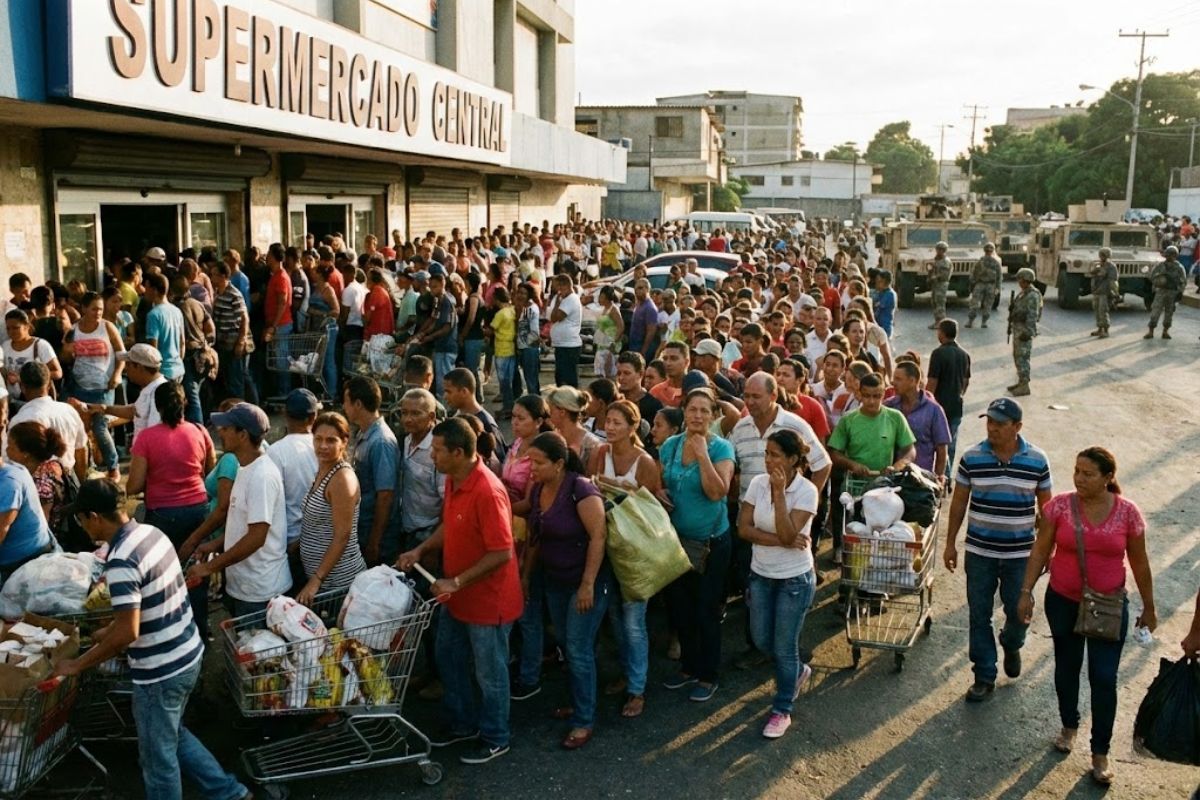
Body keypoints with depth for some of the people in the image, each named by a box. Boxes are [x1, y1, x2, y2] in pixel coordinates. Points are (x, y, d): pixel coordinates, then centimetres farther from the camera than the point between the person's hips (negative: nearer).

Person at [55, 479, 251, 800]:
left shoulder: (121, 561, -25)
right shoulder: (151, 532, 1)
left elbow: (127, 633, -27)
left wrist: (77, 665, -14)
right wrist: (109, 632, 24)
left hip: (160, 671, -9)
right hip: (187, 654, 9)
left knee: (158, 757, 11)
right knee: (173, 733, 28)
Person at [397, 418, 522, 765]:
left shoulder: (487, 492, -30)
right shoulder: (453, 480, -1)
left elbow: (502, 553, -28)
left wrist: (456, 582, -26)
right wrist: (420, 550, 1)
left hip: (488, 599, -9)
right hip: (456, 595, 9)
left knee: (489, 672, 10)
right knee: (448, 659, 23)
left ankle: (495, 738, 30)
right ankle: (463, 723, 43)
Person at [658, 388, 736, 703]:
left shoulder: (721, 448, -12)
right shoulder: (669, 445, 2)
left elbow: (717, 492, -23)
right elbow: (657, 481, 14)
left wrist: (702, 453, -25)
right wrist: (657, 491, -9)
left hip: (711, 541, -5)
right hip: (677, 538, 5)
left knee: (706, 610, 4)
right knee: (680, 606, 15)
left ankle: (708, 676, 21)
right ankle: (689, 667, 34)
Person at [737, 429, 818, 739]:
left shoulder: (806, 491, -18)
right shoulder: (758, 483, -6)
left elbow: (788, 534, -27)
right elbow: (744, 528, -9)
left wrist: (779, 492, -30)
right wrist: (782, 542, -20)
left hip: (794, 579, -5)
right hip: (760, 574, 5)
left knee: (784, 647, 4)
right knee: (762, 640, 14)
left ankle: (782, 710, 23)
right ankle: (797, 671, 44)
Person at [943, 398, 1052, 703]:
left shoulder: (1037, 460, -7)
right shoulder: (971, 458, -6)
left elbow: (1045, 506, 3)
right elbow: (959, 502, 2)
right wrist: (950, 543, 3)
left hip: (1020, 553, 0)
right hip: (979, 552, 0)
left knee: (1019, 612, 8)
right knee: (979, 615, 7)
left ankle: (1011, 645, 43)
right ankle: (984, 677, 20)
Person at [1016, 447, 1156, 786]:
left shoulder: (1127, 512, -11)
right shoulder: (1060, 505, -11)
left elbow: (1139, 563, 0)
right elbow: (1040, 551, -3)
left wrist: (1149, 608, 7)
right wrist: (1026, 592, -6)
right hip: (1063, 602, 1)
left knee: (1104, 679, 0)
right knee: (1066, 667, 18)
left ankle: (1100, 753, 15)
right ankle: (1069, 726, 41)